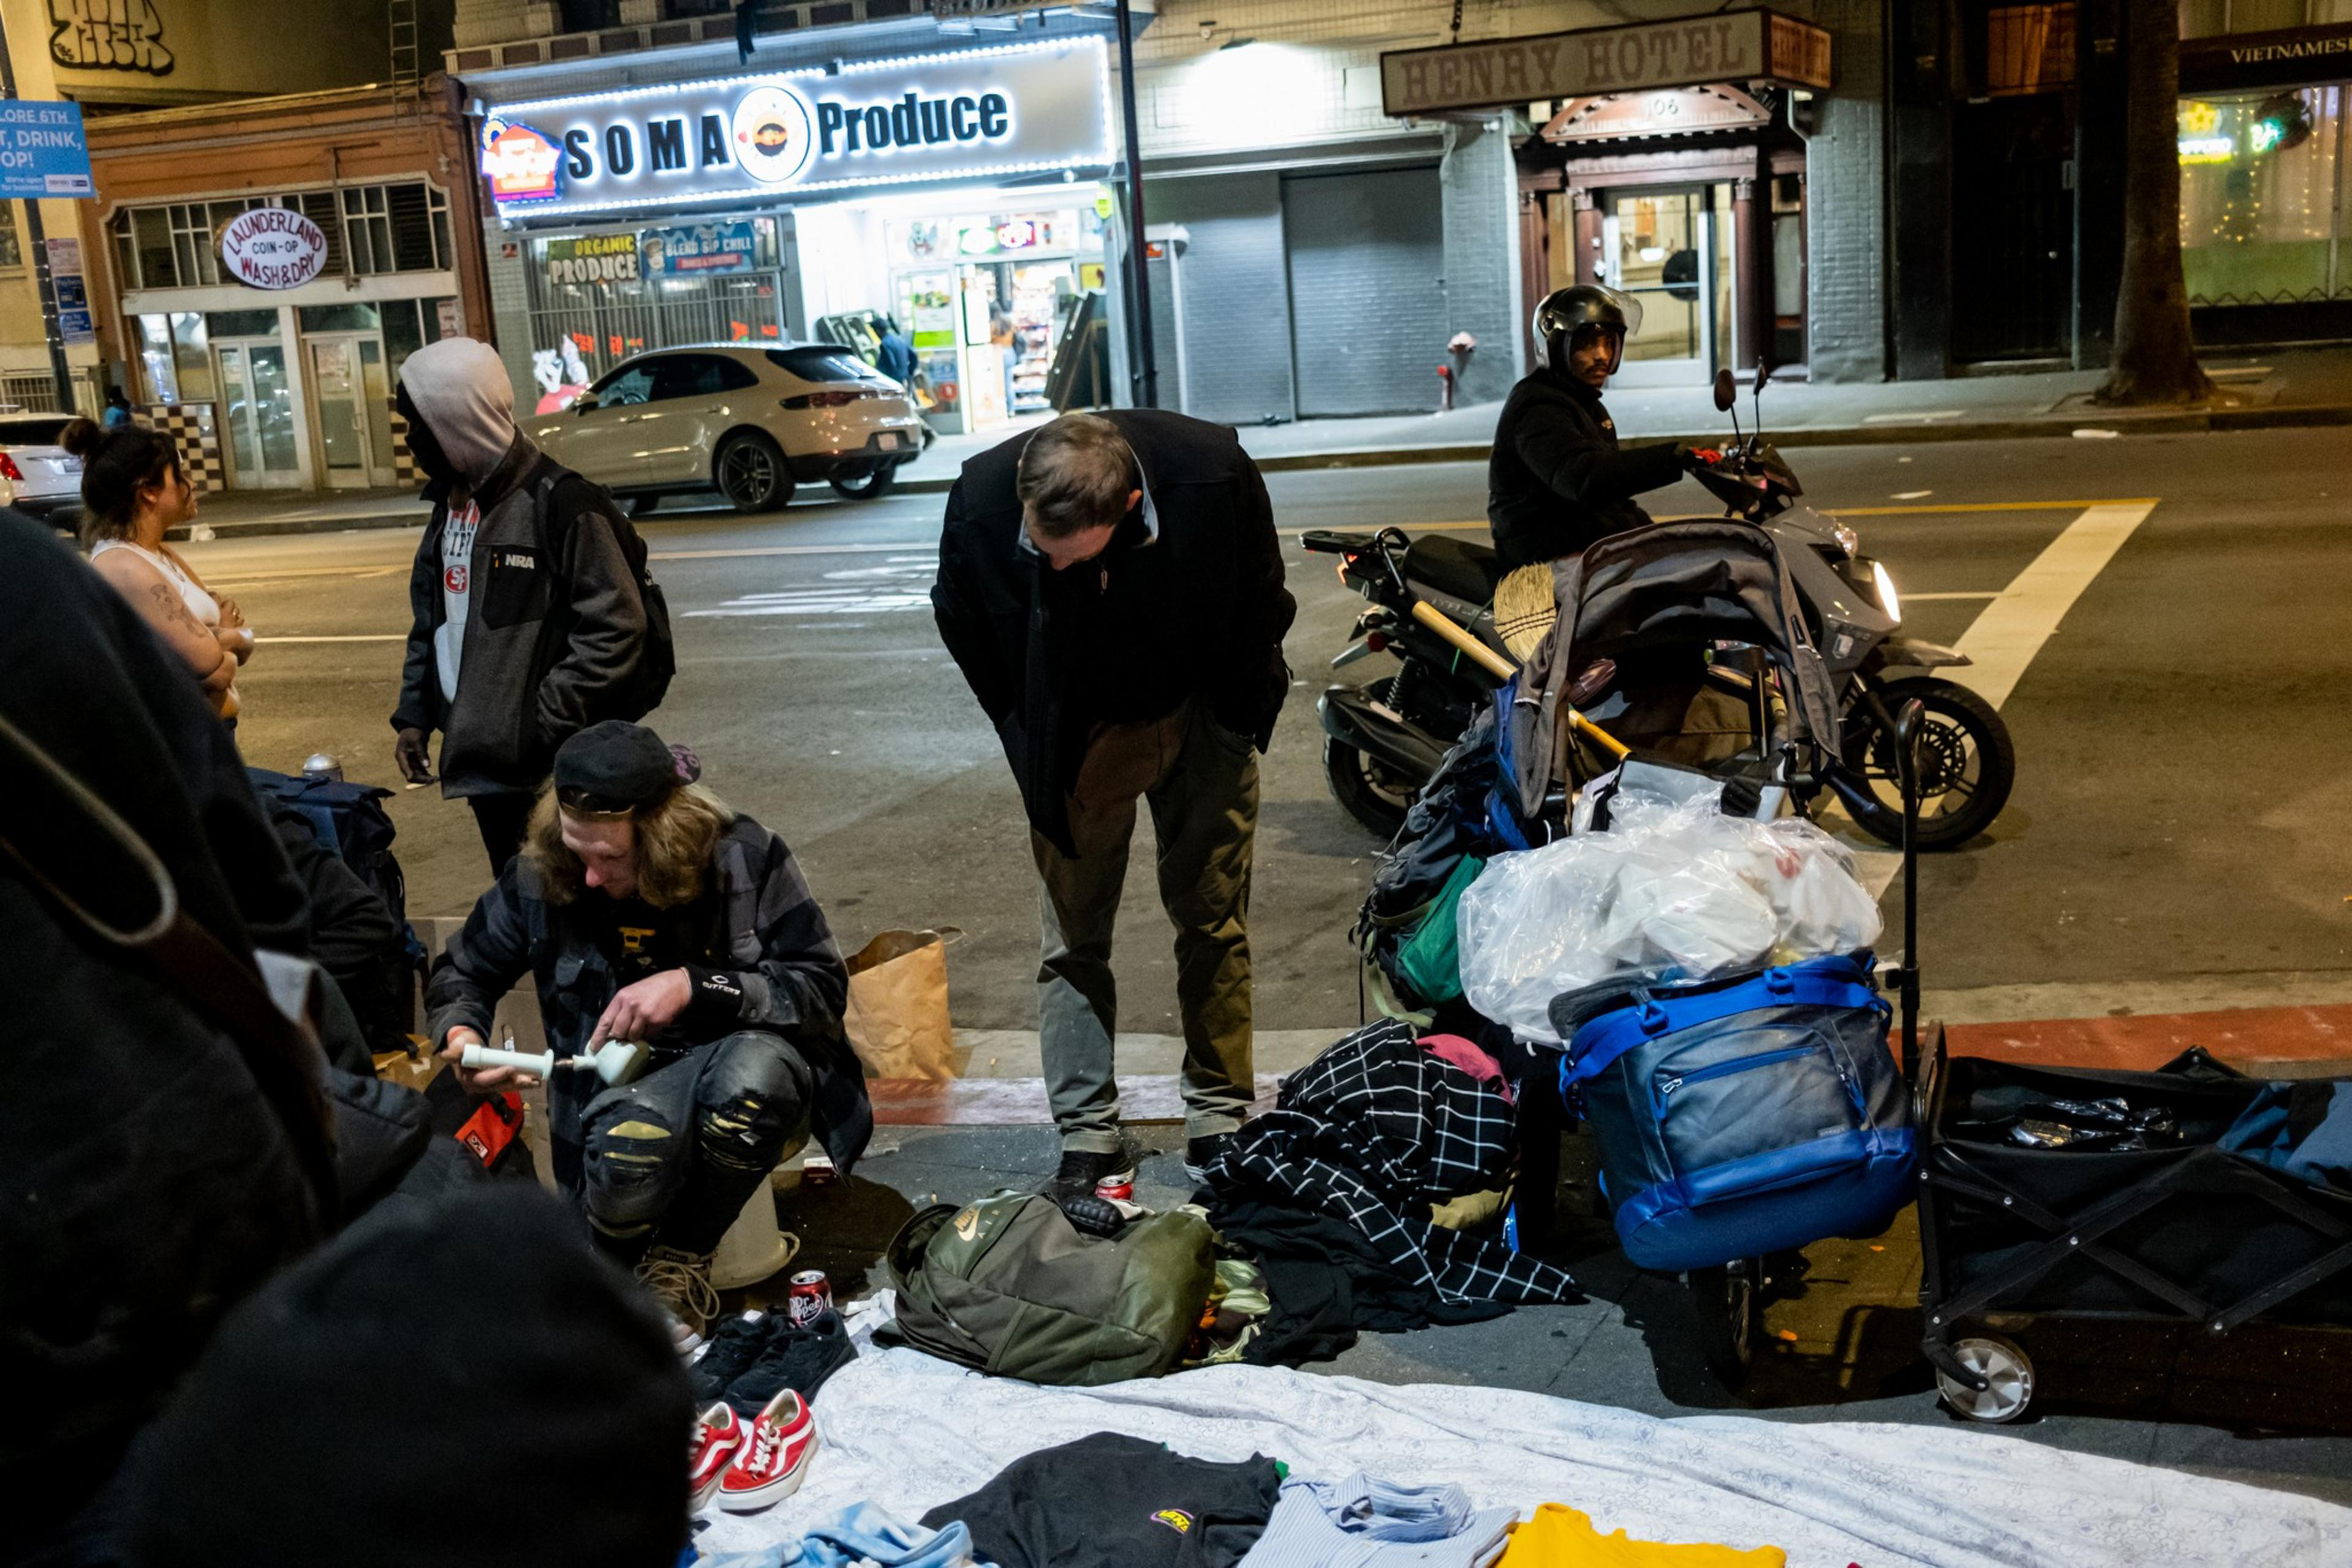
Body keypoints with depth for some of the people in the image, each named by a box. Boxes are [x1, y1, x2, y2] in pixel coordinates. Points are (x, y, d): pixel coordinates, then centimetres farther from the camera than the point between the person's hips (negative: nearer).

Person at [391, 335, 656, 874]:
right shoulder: (451, 505, 13)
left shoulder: (561, 504, -14)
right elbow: (431, 622, 22)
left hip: (552, 769, -8)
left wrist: (548, 726, -19)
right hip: (485, 761, 8)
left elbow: (614, 628, -18)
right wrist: (414, 715, 14)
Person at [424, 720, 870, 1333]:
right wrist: (460, 1033, -10)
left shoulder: (747, 858, -12)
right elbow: (461, 972, 13)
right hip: (627, 1082, 0)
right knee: (627, 1143, -38)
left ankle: (682, 1258, -10)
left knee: (752, 1068, -39)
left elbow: (824, 989, -13)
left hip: (752, 1072, 0)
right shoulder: (540, 876, -5)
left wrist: (695, 986, -25)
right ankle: (619, 1260, 2)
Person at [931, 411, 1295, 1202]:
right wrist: (1033, 745, -4)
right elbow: (965, 628, -5)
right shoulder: (980, 499, -27)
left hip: (1198, 714, 0)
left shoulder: (1215, 475, -31)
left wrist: (1236, 720, -5)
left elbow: (1262, 606, -9)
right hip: (1074, 737, 1)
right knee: (1072, 937, 1)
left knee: (1214, 922, 7)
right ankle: (1088, 1138, 11)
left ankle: (1219, 1123, 21)